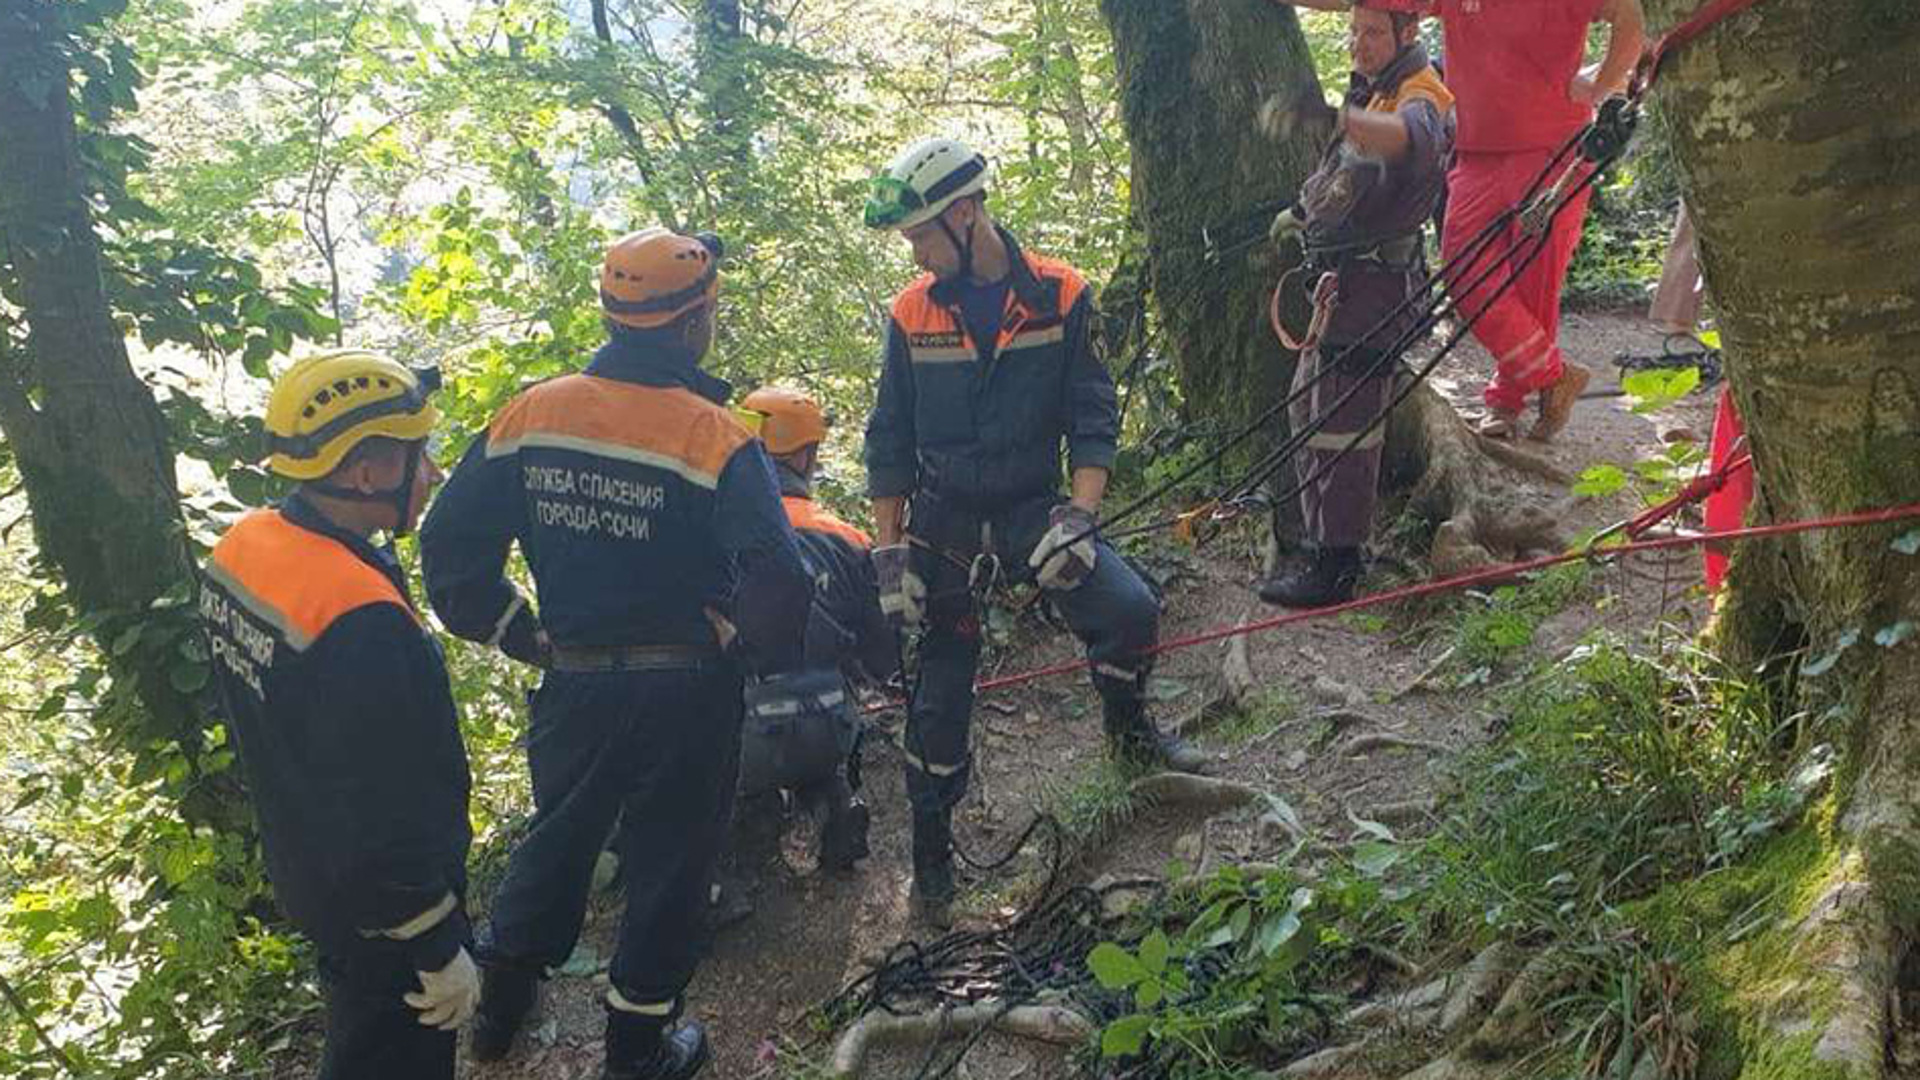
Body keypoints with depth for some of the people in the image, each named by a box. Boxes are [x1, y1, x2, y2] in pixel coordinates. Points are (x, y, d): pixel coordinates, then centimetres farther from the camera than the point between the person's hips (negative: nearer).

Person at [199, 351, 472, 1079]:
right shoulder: (361, 623, -37)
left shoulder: (242, 548, -9)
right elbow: (388, 826, -30)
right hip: (378, 908, -8)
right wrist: (441, 952, -17)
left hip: (300, 867, 8)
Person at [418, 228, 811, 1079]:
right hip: (682, 695, -4)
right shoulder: (713, 437, -19)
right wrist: (751, 649, -8)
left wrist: (516, 634, 7)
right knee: (668, 861, 15)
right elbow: (779, 583, -27)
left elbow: (449, 543, -3)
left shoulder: (532, 413, -5)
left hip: (573, 682, 4)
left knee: (559, 834, 27)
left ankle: (498, 1001, 45)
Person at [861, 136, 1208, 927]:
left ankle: (1128, 729, 13)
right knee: (940, 694, 3)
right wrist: (890, 553, -1)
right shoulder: (912, 313, -2)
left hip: (1033, 508, -1)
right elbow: (889, 442, 2)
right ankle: (932, 852, 22)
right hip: (943, 522, 1)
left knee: (1131, 610, -20)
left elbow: (1093, 418, -7)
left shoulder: (1060, 296, -7)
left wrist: (1077, 518, -20)